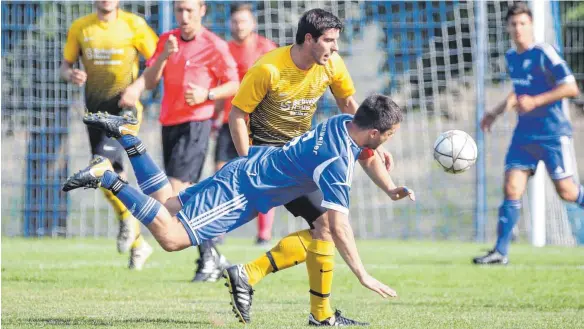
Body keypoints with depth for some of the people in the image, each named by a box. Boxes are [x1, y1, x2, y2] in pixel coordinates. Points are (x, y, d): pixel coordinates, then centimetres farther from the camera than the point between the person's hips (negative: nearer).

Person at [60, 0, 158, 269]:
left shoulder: (134, 25, -3)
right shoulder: (80, 28, 7)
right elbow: (65, 65, 15)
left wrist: (138, 86, -14)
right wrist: (71, 74, -9)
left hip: (124, 107, -5)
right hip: (95, 110, 5)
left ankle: (127, 218, -3)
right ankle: (138, 244, 18)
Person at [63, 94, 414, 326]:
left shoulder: (346, 122, -2)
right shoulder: (337, 163, -29)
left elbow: (368, 156, 22)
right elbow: (338, 226, -32)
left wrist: (391, 189, 10)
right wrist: (363, 276, -31)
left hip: (244, 169, 9)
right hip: (242, 191, -9)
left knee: (165, 203, 19)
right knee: (170, 237, -16)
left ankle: (127, 134, 16)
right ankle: (107, 178, -16)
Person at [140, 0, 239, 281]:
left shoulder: (214, 46, -5)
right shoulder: (167, 40, 12)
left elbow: (234, 85, -1)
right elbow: (149, 82, 7)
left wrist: (207, 94, -17)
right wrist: (164, 56, -9)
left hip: (195, 124, -7)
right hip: (169, 123, 7)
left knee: (176, 190, -18)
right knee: (184, 195, 8)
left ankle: (208, 258, -12)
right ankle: (212, 257, 17)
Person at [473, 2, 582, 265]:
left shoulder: (543, 53, -12)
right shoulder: (511, 58, 10)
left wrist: (535, 101, -22)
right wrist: (497, 112, 21)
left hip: (553, 134, -6)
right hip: (524, 133, 6)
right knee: (512, 190, -5)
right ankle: (500, 252, -5)